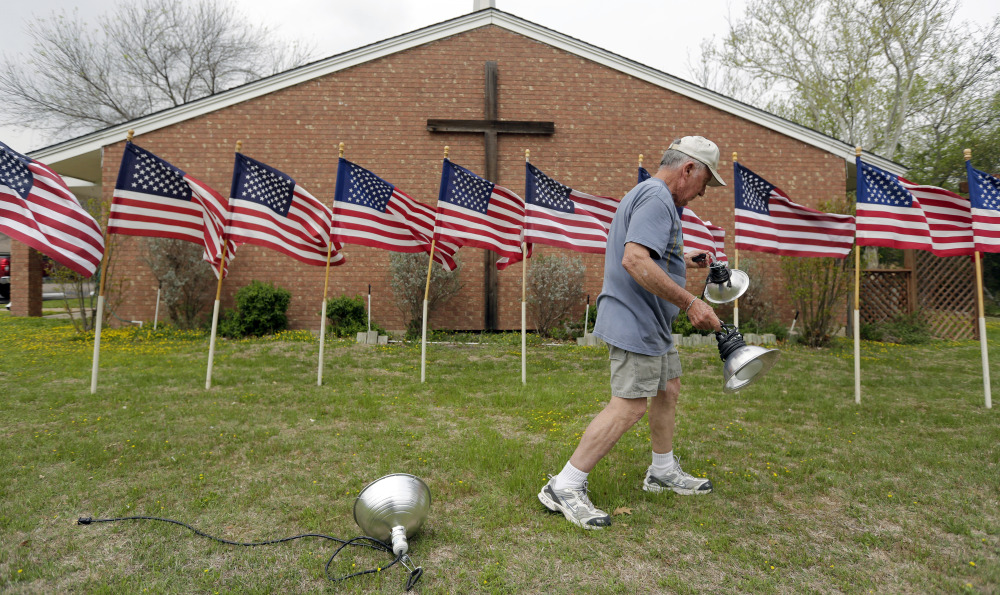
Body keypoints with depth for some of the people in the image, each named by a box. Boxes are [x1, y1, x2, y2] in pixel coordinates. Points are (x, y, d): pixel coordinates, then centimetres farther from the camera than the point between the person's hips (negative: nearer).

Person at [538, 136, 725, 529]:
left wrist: (679, 259, 27)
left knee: (668, 389, 20)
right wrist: (690, 302, -27)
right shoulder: (657, 199, -16)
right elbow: (635, 260, -30)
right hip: (635, 323, -11)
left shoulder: (647, 195, 19)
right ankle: (564, 488, -5)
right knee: (629, 407, -11)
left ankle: (663, 471, 37)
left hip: (651, 324, 12)